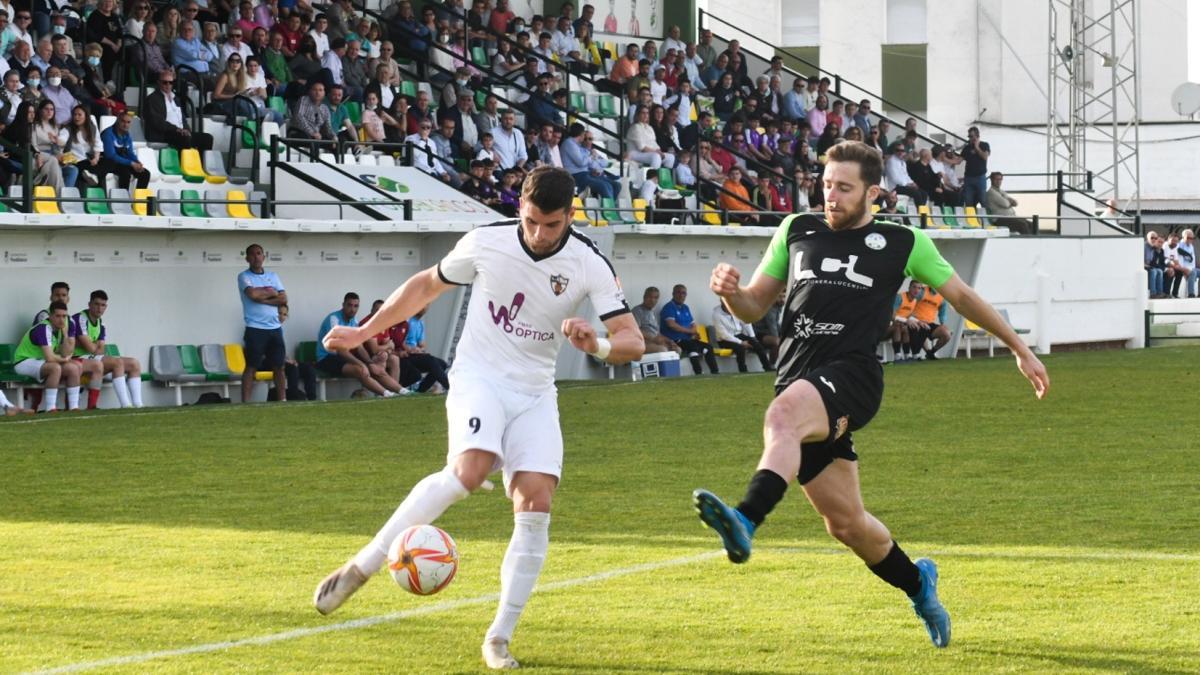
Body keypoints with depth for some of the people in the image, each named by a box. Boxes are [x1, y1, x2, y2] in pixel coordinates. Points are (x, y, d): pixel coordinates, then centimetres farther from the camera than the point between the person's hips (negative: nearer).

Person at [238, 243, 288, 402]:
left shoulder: (273, 276, 14)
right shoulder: (244, 276, 0)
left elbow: (283, 298, 3)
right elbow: (253, 294, -19)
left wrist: (262, 298, -9)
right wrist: (271, 292, -2)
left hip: (275, 328, 5)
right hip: (255, 329, -5)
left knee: (279, 366, 6)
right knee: (251, 367, -7)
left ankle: (283, 400, 11)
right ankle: (245, 402, -9)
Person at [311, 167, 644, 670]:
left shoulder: (591, 266, -10)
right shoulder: (485, 242, -10)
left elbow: (633, 342, -13)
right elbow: (427, 285, 9)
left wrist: (597, 346, -36)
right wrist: (364, 332, 12)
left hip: (535, 392, 2)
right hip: (479, 377, -2)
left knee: (536, 504, -14)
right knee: (469, 471, -30)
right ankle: (361, 566, -21)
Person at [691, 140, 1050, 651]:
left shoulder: (902, 243, 9)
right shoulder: (797, 231, 17)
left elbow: (961, 295, 22)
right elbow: (754, 306, 20)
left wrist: (1020, 349, 28)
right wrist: (731, 291, -4)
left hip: (851, 378, -4)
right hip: (799, 388, 5)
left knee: (783, 417, -38)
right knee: (845, 523, 10)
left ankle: (745, 521, -59)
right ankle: (916, 582, 36)